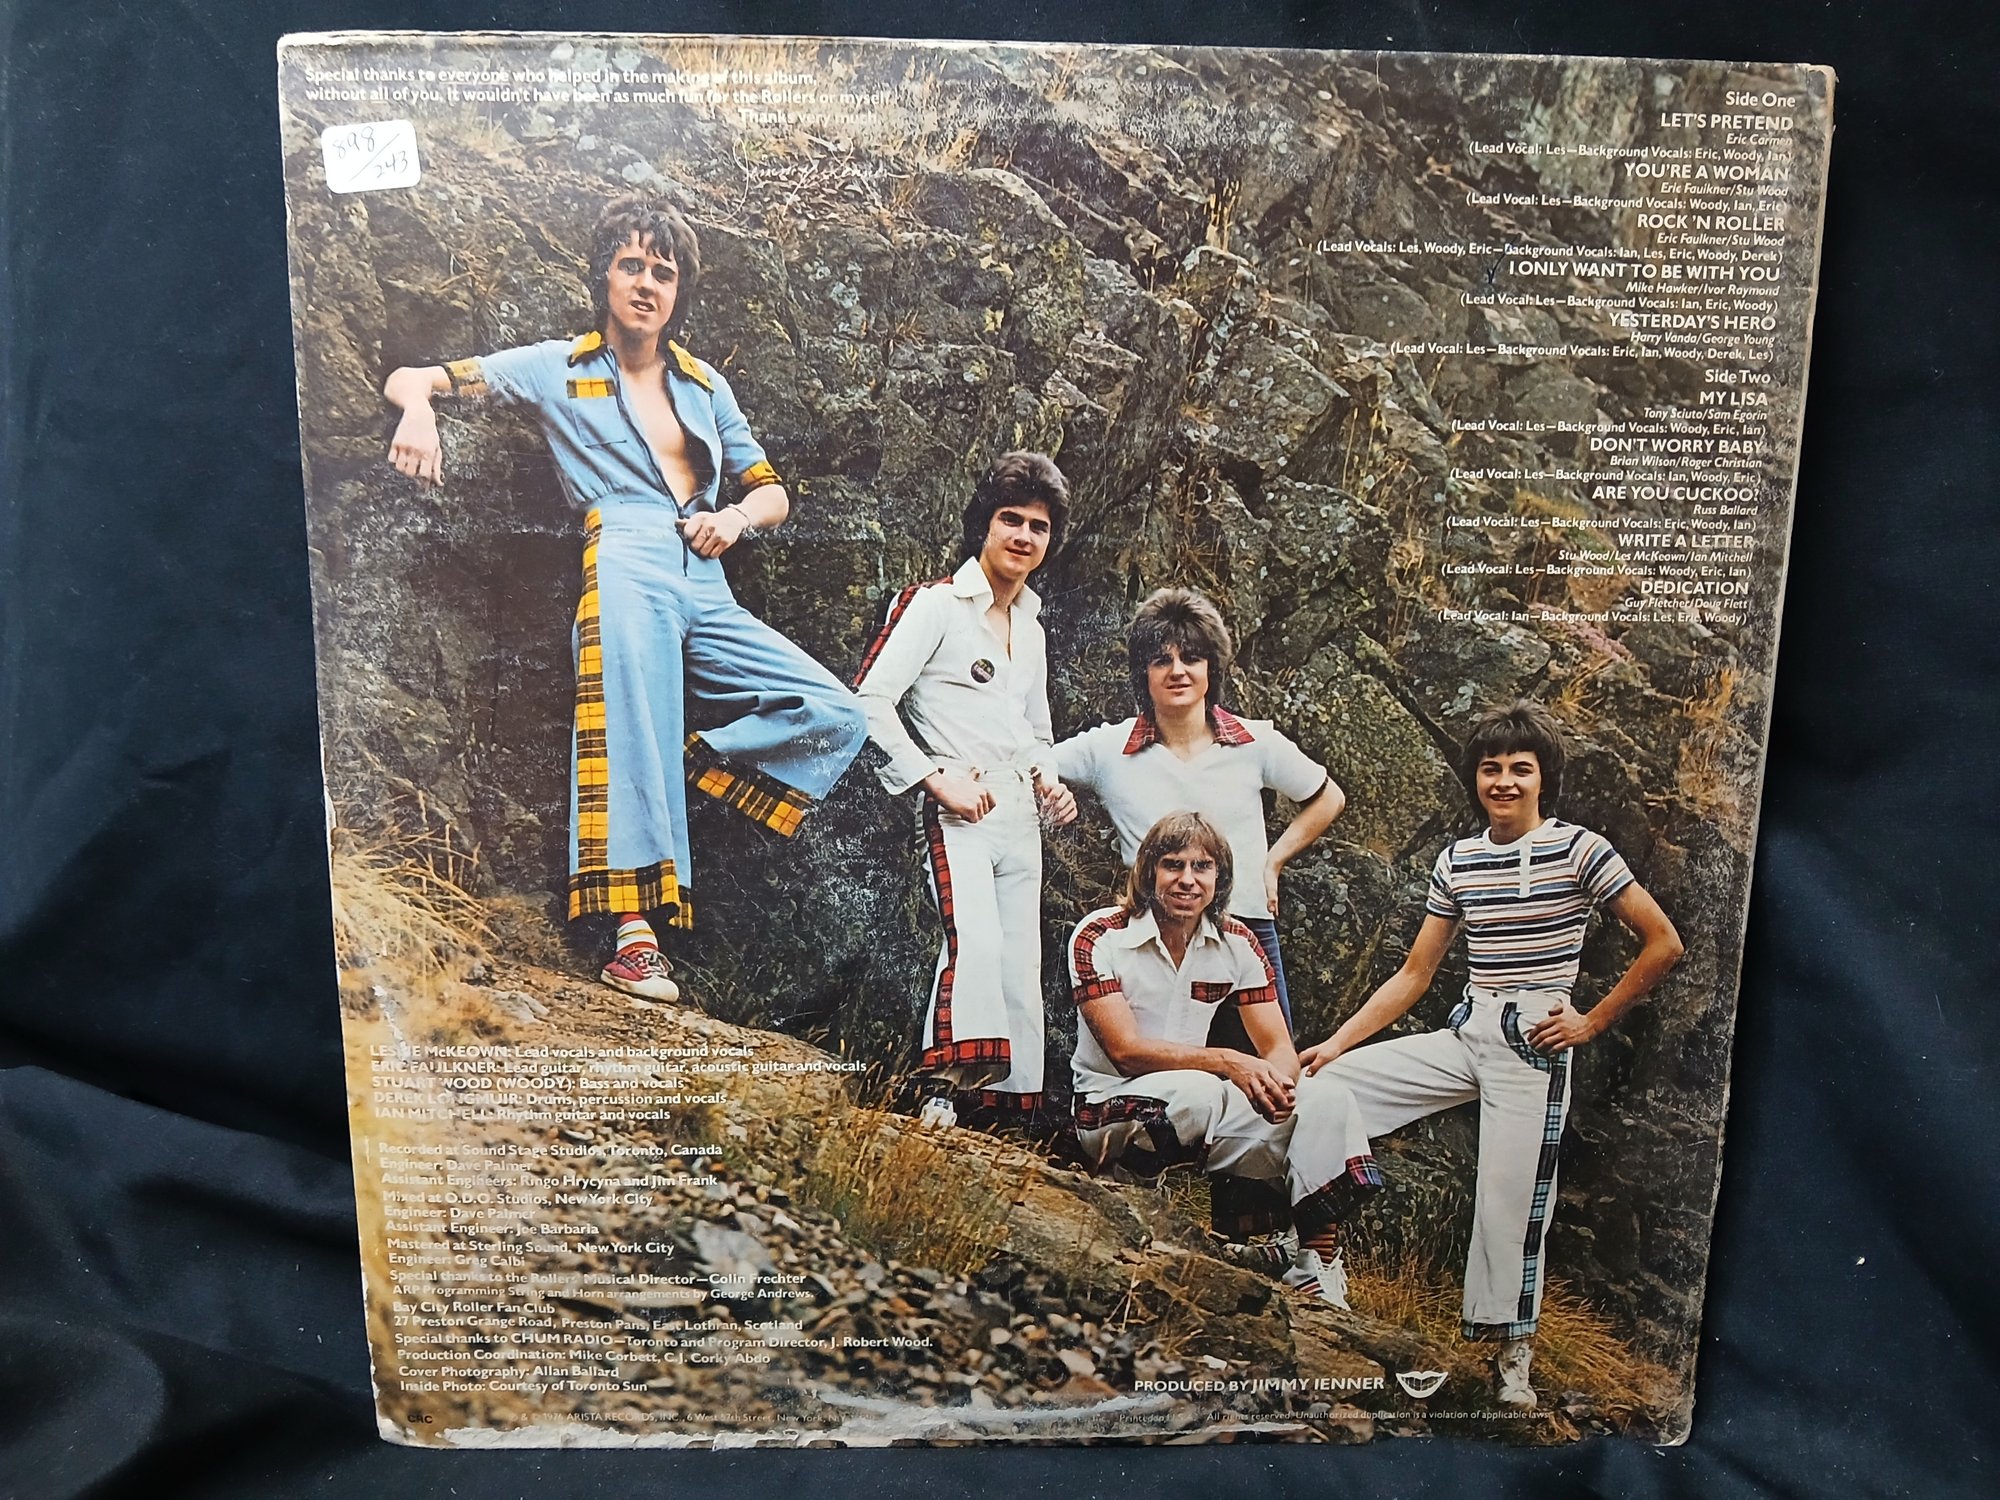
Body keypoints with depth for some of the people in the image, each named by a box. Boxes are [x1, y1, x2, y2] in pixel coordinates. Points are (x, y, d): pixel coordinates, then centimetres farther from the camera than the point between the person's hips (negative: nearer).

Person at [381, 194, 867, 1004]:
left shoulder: (706, 385, 24)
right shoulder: (558, 368, 14)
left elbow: (774, 493, 25)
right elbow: (411, 378, 11)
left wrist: (737, 517, 0)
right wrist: (418, 412, -15)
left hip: (709, 594, 5)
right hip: (627, 565, -5)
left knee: (838, 716, -8)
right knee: (632, 727, -32)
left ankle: (691, 763, -10)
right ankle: (634, 932, -34)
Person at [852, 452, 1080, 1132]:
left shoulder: (1032, 629, 21)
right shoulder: (934, 603, -3)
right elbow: (871, 699, -11)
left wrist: (1049, 782, 8)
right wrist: (936, 779, -15)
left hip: (1021, 818, 8)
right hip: (958, 812, -7)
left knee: (1021, 970, 5)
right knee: (975, 941, -29)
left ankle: (1013, 1116, 12)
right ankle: (942, 1093, -28)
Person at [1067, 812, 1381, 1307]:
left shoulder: (1236, 944, 2)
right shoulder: (1098, 938, -12)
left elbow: (1281, 1050, 0)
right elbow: (1127, 1051, -18)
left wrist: (1276, 1078, -25)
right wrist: (1228, 1062, -28)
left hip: (1201, 1108, 5)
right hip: (1114, 1110, -5)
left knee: (1329, 1104, -18)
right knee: (1196, 1093, -39)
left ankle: (1316, 1269, -18)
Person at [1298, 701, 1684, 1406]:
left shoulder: (1579, 849, -6)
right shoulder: (1456, 861, 8)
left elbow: (1663, 943, -4)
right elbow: (1413, 975, 9)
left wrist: (1593, 1021, -5)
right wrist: (1337, 1042, 1)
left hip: (1533, 1044, -5)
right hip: (1464, 1032, 5)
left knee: (1510, 1207, -3)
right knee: (1314, 1090, -7)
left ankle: (1513, 1361, 18)